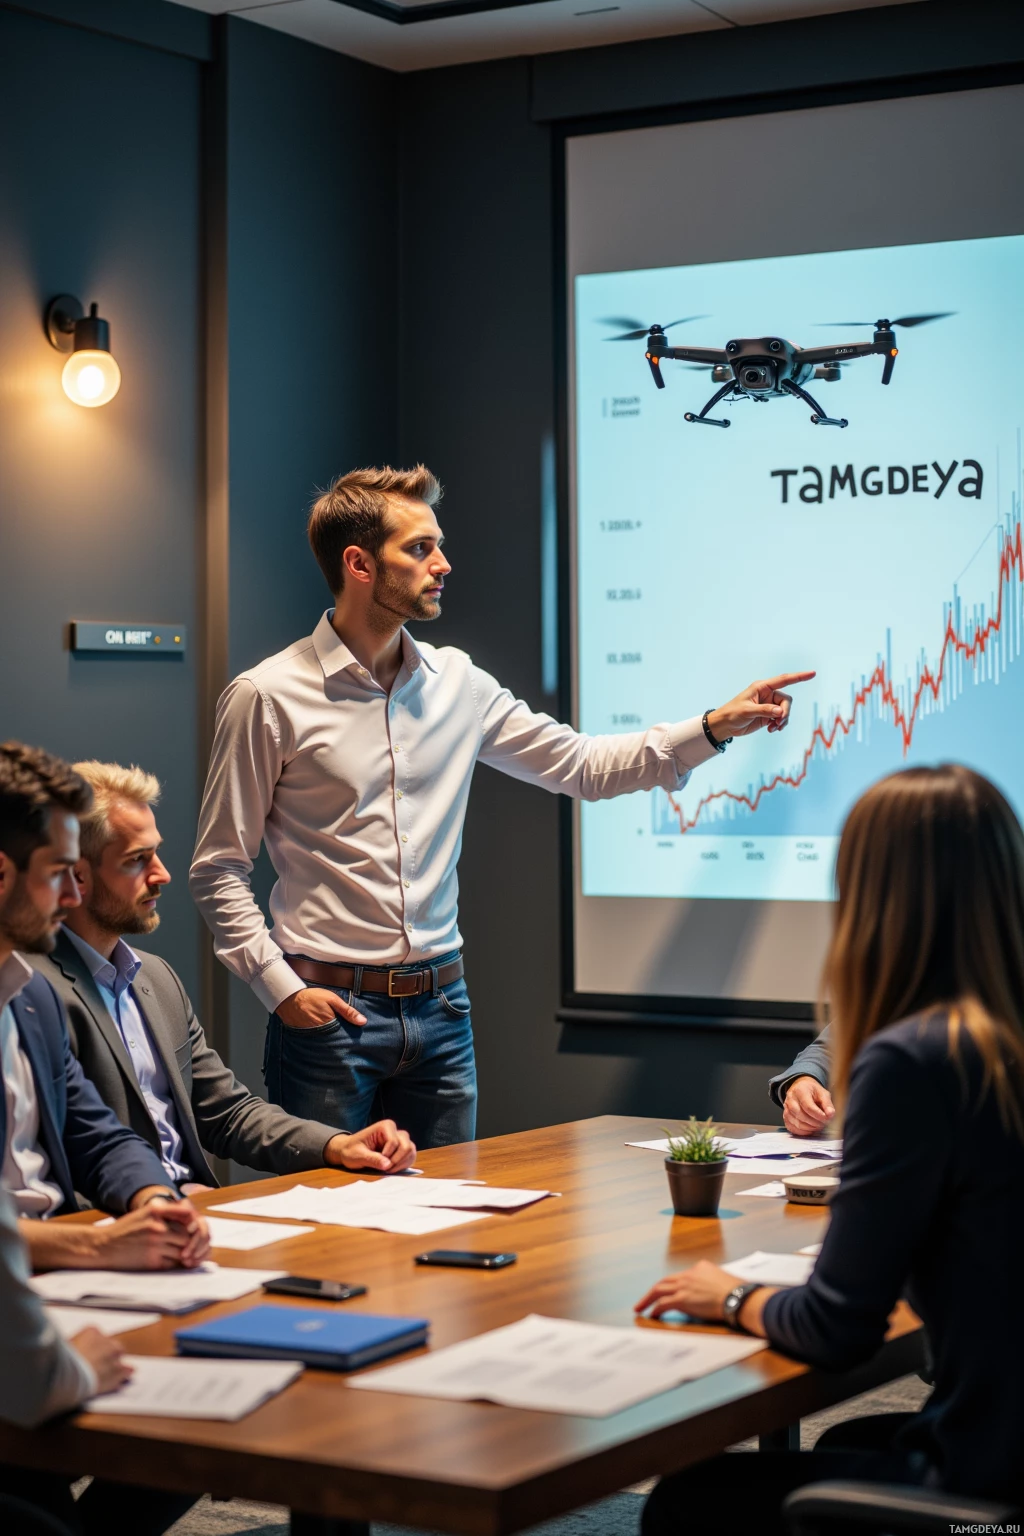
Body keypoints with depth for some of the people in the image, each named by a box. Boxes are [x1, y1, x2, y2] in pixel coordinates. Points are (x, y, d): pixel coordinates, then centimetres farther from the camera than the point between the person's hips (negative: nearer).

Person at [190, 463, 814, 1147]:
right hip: (330, 1011, -5)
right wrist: (281, 986, -12)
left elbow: (583, 765, 11)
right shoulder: (268, 698, -7)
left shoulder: (456, 683, 8)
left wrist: (713, 728, 4)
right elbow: (220, 870, -3)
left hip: (441, 1006, 5)